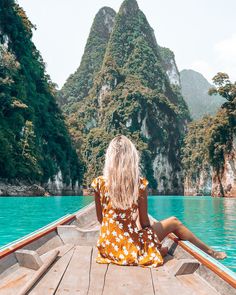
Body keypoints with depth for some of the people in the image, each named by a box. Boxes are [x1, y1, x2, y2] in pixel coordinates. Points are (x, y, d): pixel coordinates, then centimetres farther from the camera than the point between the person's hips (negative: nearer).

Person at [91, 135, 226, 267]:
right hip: (130, 247, -3)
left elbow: (100, 219, 2)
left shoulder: (99, 183, -8)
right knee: (174, 222, 20)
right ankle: (211, 251, 36)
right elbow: (145, 223, -7)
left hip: (108, 247, 4)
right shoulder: (139, 183, -16)